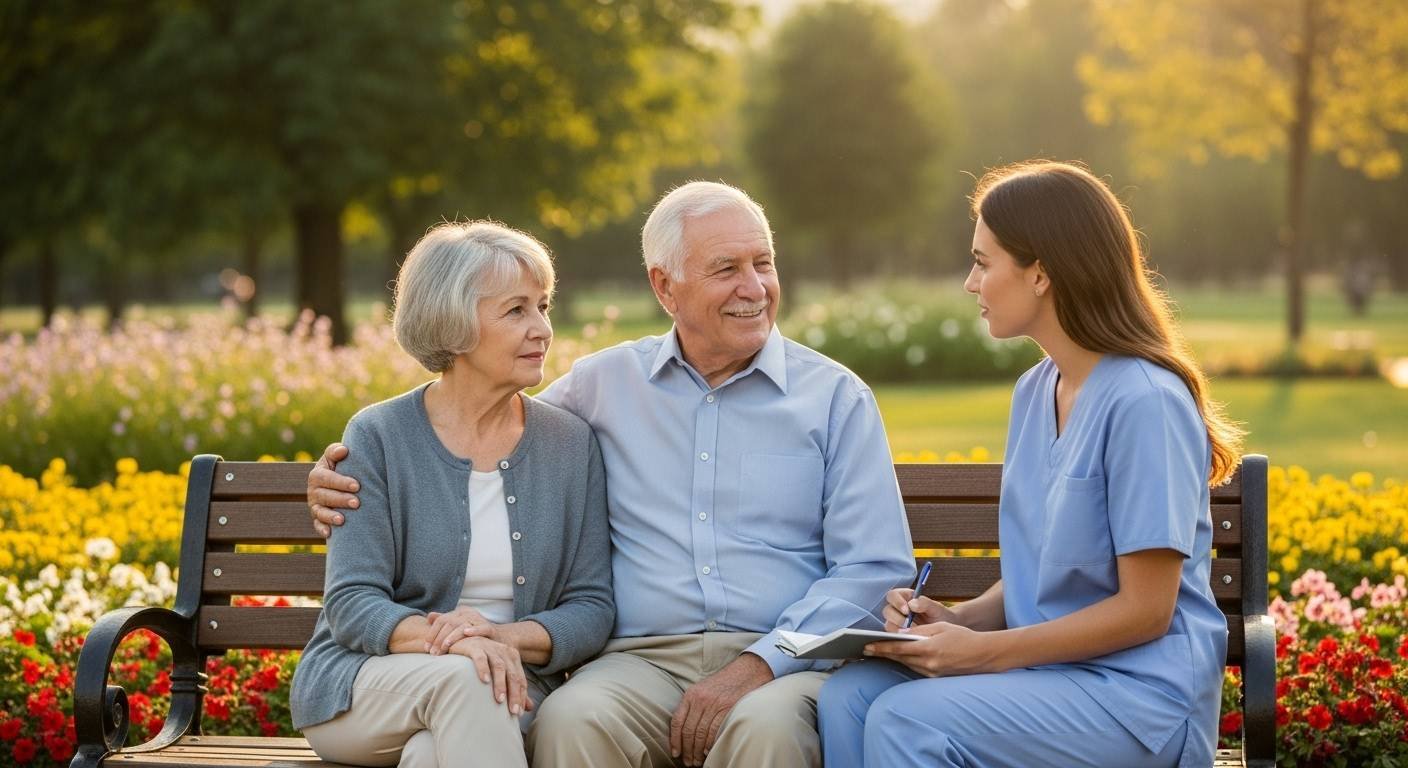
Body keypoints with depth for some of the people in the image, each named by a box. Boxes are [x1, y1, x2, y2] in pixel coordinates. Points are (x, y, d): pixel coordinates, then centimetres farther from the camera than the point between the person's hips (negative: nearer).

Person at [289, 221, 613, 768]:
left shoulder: (572, 444, 5)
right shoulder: (377, 437, -3)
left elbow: (592, 609, 2)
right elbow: (352, 606, -9)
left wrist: (506, 636, -20)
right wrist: (445, 639, -30)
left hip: (513, 688, 1)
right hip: (363, 684, 0)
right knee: (460, 678, -35)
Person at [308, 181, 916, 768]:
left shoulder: (835, 397, 9)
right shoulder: (603, 385, 14)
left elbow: (876, 567, 2)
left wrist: (760, 665, -12)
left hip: (786, 661, -1)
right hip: (645, 659, 2)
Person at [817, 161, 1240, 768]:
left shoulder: (1144, 402, -16)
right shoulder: (1033, 392, 11)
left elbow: (1144, 610, -16)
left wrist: (983, 652, -17)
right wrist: (959, 619, -2)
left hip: (1140, 693, -7)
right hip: (1045, 667, 8)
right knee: (848, 696, -15)